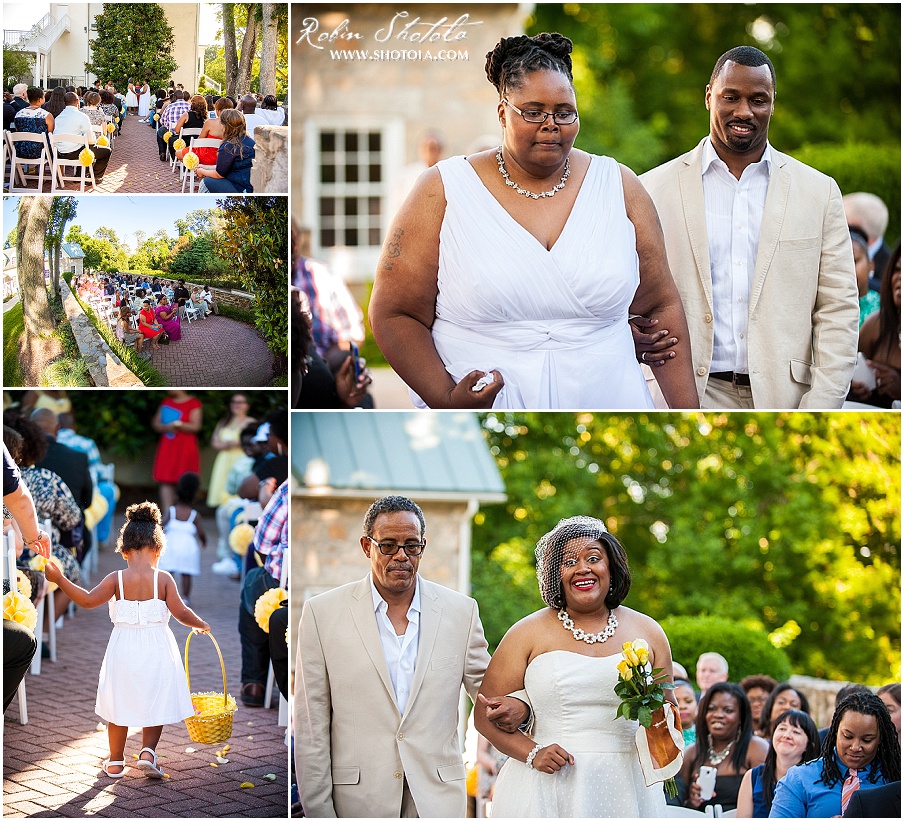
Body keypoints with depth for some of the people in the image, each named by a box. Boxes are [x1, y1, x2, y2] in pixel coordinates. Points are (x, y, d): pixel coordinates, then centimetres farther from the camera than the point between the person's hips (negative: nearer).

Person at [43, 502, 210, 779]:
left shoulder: (116, 579, -9)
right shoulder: (163, 579, -9)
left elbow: (88, 600, -17)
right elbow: (181, 613, -11)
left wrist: (60, 579, -10)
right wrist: (200, 625, 7)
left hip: (123, 650, 1)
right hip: (157, 651, -1)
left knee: (119, 706, 15)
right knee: (156, 705, 15)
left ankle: (115, 761, 23)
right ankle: (148, 753, 1)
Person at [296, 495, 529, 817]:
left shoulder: (462, 611, 4)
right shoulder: (322, 612, -1)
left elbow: (486, 689, 12)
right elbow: (311, 727, -1)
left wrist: (517, 703, -11)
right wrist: (319, 811, -4)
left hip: (438, 798, 2)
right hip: (357, 798, -1)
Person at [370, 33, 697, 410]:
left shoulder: (619, 187, 3)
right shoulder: (443, 191, -4)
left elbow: (660, 308, 5)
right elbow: (394, 315, -6)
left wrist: (686, 411, -2)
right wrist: (446, 399, -19)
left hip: (605, 401, 2)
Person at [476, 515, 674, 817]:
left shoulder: (647, 632, 8)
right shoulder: (529, 633, 1)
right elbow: (486, 714, 0)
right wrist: (532, 753, -14)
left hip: (625, 790, 2)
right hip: (546, 789, -2)